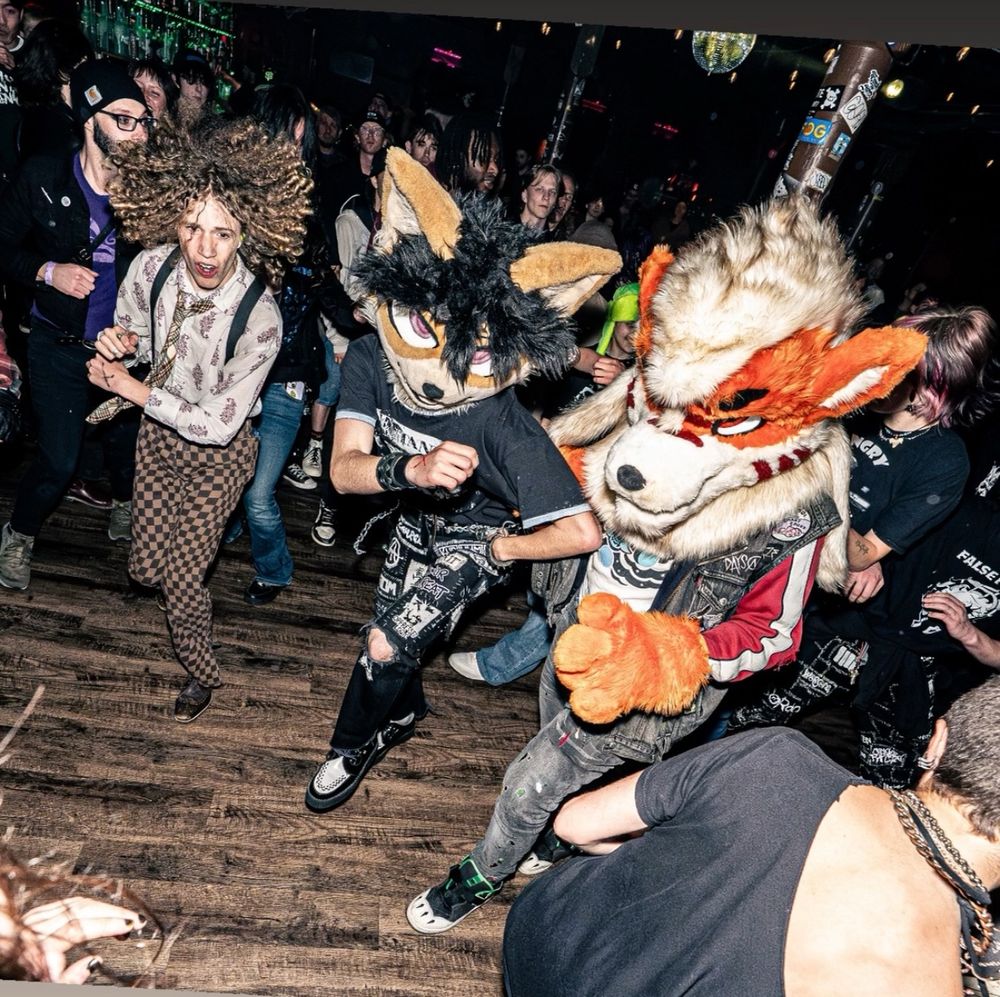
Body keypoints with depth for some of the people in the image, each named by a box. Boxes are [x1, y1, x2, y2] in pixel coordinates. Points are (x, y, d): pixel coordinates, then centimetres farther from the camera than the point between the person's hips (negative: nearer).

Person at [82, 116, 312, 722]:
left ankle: (203, 672, 34)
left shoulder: (260, 317, -32)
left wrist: (133, 388, -21)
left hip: (219, 451, -5)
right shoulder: (153, 265, -18)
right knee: (146, 567, 16)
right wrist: (121, 342, -20)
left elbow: (217, 424, -28)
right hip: (160, 429, 5)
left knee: (182, 577, 3)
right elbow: (136, 331, 5)